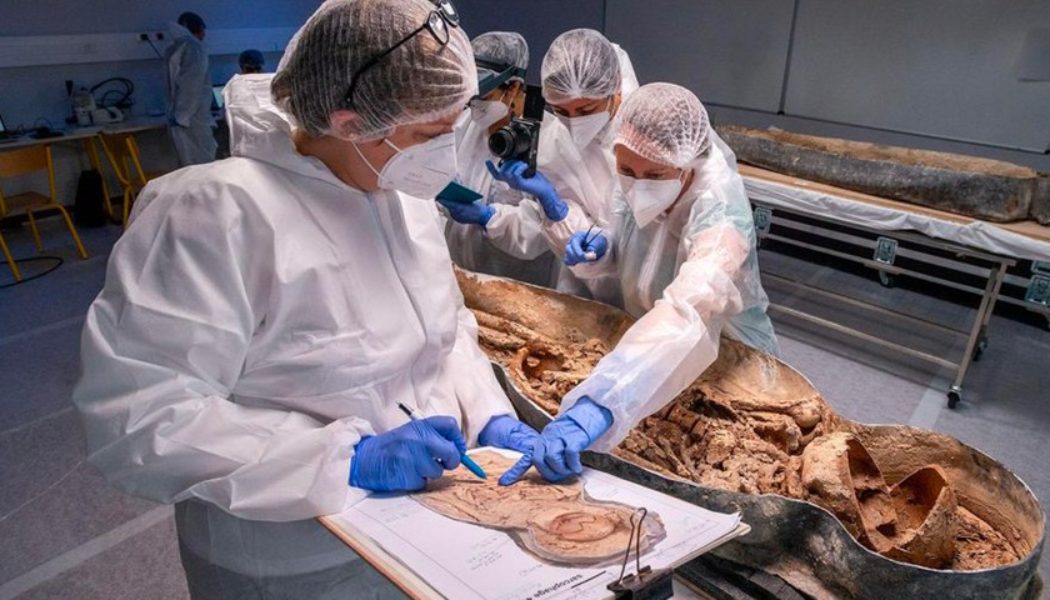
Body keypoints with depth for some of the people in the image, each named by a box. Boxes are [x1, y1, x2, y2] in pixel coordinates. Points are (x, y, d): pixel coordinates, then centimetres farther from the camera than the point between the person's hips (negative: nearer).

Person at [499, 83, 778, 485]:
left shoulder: (719, 210, -31)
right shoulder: (638, 184, -13)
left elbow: (688, 316, -50)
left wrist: (597, 406, -62)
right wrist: (597, 252, -17)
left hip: (726, 365, -5)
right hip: (643, 348, 5)